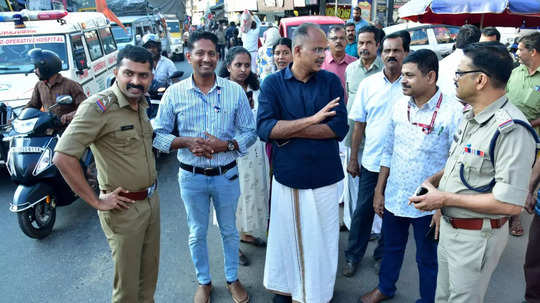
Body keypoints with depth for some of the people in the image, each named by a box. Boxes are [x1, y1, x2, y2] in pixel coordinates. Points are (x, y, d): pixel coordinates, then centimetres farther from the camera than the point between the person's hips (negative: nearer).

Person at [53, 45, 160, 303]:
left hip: (151, 200, 7)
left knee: (150, 273, 22)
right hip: (124, 208, -7)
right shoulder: (98, 106, -19)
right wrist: (96, 201, -19)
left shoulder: (141, 103, 6)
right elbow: (63, 157, -25)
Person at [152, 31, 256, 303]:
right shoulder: (174, 93, -7)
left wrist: (226, 145, -20)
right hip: (191, 176, 0)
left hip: (226, 175, 0)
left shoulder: (235, 91, -7)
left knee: (229, 231, 18)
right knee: (197, 234, 17)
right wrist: (187, 143, -20)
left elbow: (250, 132, -3)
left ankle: (233, 279, 41)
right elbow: (158, 135, -3)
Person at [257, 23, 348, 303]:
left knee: (321, 240, 12)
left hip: (325, 178, 1)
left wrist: (288, 130, -15)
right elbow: (264, 129, -17)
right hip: (286, 178, 0)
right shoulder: (272, 84, -4)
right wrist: (312, 120, -21)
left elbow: (339, 128, -12)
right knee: (285, 238, 15)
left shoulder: (331, 82, 0)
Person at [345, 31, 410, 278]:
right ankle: (353, 255, 27)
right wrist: (353, 158, 3)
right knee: (363, 210, 10)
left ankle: (383, 254, 34)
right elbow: (359, 124, 4)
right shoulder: (368, 84, 1)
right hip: (371, 162, 1)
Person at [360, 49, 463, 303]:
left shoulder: (453, 112, -16)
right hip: (393, 198, 5)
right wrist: (379, 191, 9)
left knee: (427, 258, 15)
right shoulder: (400, 106, 0)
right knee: (391, 248, 24)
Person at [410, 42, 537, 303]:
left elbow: (510, 203, -28)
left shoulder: (511, 130, -26)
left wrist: (446, 199, -22)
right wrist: (434, 180, -2)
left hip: (476, 237, -8)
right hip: (449, 226, 8)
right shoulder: (470, 114, 3)